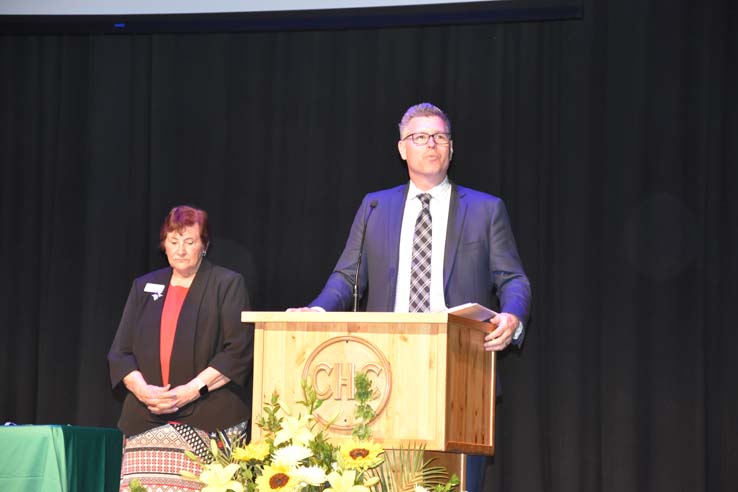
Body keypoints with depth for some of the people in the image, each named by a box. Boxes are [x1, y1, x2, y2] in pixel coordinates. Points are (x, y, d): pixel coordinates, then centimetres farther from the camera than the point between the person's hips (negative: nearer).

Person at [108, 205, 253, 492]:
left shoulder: (227, 285, 6)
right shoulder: (145, 287, 18)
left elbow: (239, 351, -5)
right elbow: (120, 353, 13)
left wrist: (192, 390, -14)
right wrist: (142, 389, -8)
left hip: (207, 424, -4)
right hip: (146, 423, 4)